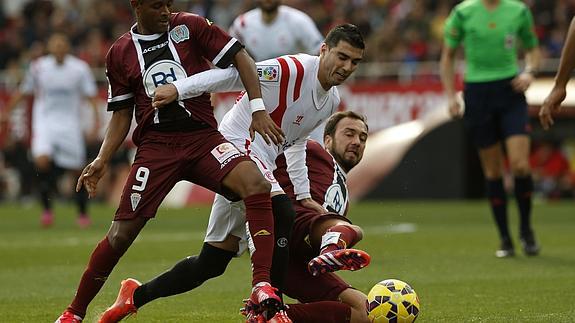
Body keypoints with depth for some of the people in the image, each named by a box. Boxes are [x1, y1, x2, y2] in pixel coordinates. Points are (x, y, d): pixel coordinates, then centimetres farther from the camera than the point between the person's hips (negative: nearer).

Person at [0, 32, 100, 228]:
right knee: (42, 161, -23)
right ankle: (47, 208, -6)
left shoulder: (80, 68, -4)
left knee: (77, 170, 2)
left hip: (71, 124, 0)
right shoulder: (38, 67, 1)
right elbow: (24, 92, 14)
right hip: (44, 122, 0)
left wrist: (96, 119, -16)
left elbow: (91, 96, -3)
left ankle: (83, 213, 23)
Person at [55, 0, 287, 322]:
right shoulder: (121, 54, 8)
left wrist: (259, 110, -10)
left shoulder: (190, 27, 2)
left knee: (256, 185, -29)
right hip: (155, 146, 1)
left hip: (203, 138, -1)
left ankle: (263, 286, -27)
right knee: (121, 235, -5)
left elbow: (240, 58, 1)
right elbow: (122, 115, 14)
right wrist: (102, 160, 1)